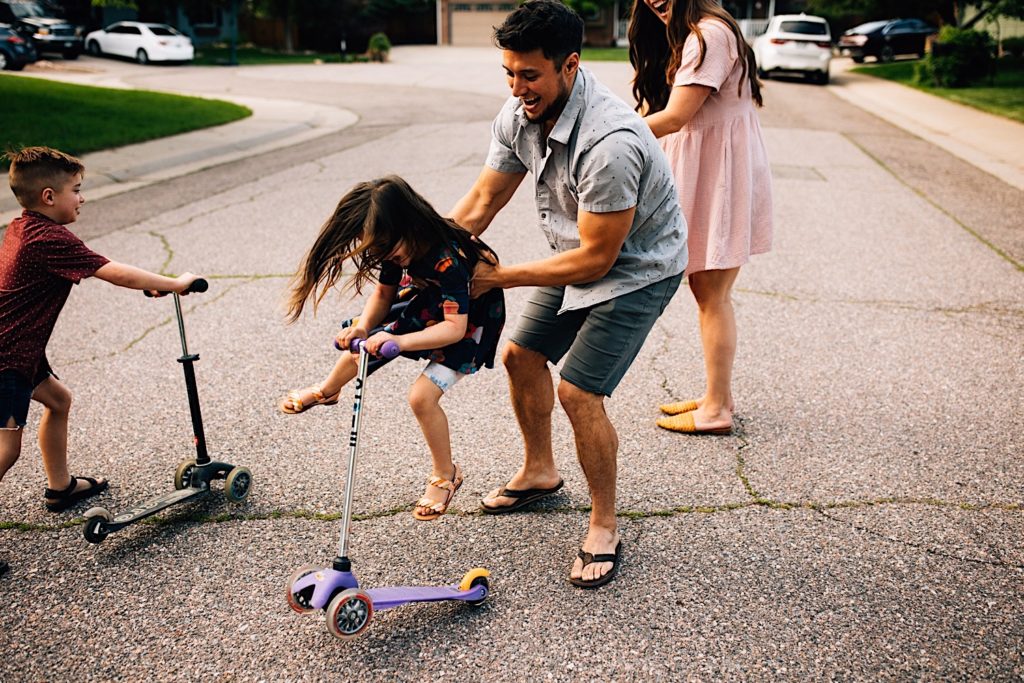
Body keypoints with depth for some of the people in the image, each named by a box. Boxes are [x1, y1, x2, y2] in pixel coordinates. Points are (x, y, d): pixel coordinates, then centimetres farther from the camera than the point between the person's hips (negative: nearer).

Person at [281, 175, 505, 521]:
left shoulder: (447, 259, -38)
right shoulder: (396, 247, -15)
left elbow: (455, 327, -39)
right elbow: (384, 293, -3)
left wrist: (400, 341, -48)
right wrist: (364, 326, -22)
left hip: (469, 322, -8)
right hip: (432, 304, 8)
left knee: (422, 395, -20)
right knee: (360, 340, 10)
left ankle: (445, 476, 4)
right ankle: (326, 391, 45)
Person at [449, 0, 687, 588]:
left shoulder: (609, 143, -37)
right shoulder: (520, 114, -12)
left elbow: (595, 259, -30)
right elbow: (483, 201, -2)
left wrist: (498, 278, -23)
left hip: (636, 268, -8)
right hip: (578, 255, 9)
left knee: (579, 391, -16)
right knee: (522, 356, 15)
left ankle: (604, 527, 5)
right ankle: (539, 472, 39)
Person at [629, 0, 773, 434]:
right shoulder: (680, 37, 16)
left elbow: (673, 118, -22)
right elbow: (652, 107, 8)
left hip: (722, 176, -10)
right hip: (698, 174, 10)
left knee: (712, 296, -4)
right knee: (704, 288, 12)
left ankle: (716, 410, 5)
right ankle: (718, 395, 22)